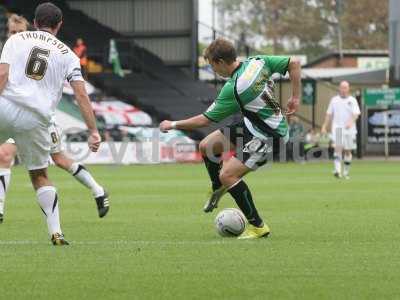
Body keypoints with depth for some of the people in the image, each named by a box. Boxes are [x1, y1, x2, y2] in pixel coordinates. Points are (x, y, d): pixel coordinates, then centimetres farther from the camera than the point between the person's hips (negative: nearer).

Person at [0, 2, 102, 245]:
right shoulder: (67, 55, 16)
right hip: (37, 120, 2)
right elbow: (81, 94, 7)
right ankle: (56, 232, 7)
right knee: (40, 175, 16)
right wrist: (93, 131, 5)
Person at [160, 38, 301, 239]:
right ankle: (218, 190, 36)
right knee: (206, 145, 11)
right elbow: (294, 63, -1)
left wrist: (173, 125, -5)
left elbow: (204, 120, -19)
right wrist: (295, 98, 6)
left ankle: (257, 226, -7)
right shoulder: (258, 62, -5)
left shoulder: (233, 89, -26)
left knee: (227, 175, -16)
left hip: (269, 136, -9)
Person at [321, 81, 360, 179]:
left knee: (348, 151, 6)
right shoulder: (334, 100, 9)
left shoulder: (352, 100, 4)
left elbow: (356, 114, -7)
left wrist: (351, 122, -26)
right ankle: (337, 170, -26)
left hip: (349, 129, 0)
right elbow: (329, 114, 13)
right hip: (337, 128, 0)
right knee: (338, 148, -17)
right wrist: (324, 127, 7)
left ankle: (346, 172, 19)